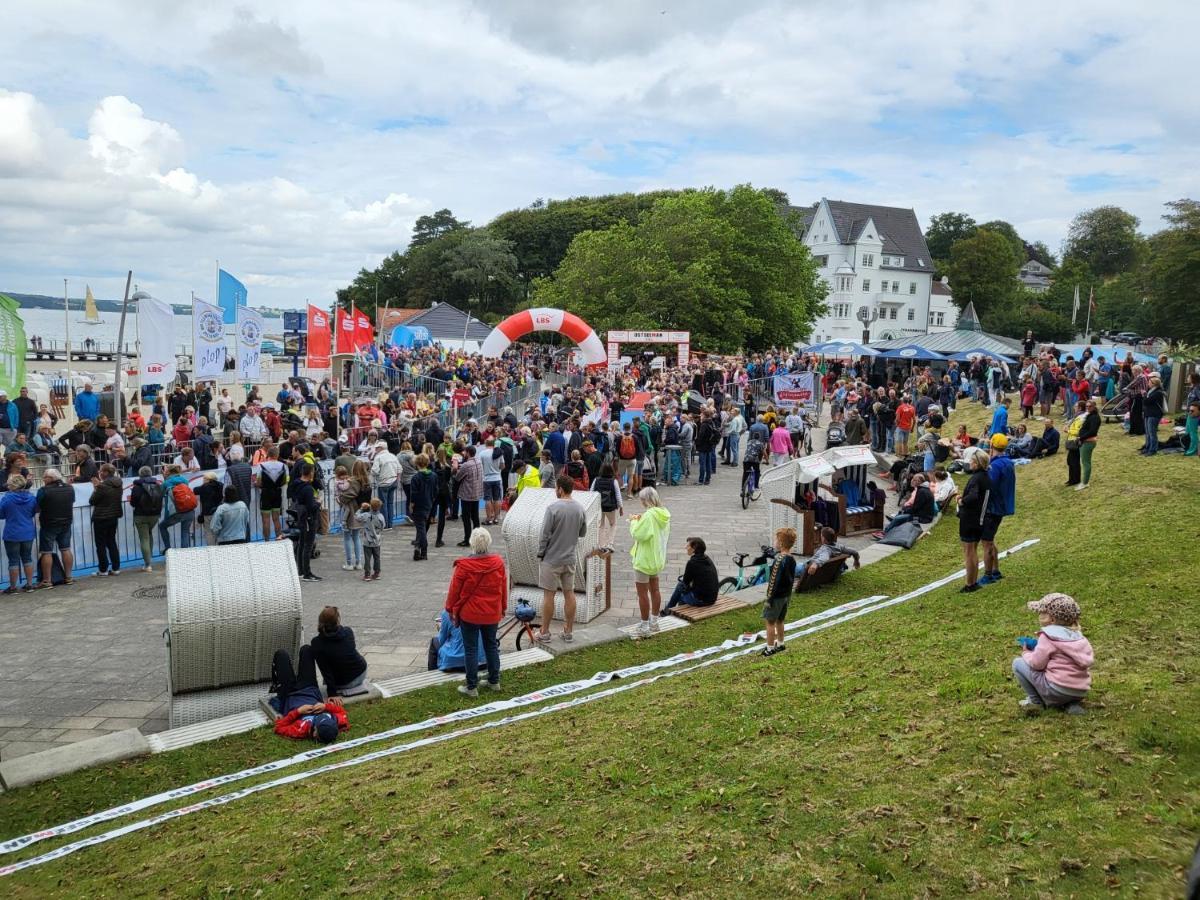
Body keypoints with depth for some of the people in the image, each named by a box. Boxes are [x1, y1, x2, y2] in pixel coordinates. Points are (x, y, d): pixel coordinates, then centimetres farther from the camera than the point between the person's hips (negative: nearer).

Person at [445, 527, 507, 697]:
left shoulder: (464, 565, -17)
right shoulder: (498, 562, -6)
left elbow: (454, 590, -9)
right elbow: (504, 588, 5)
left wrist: (450, 609, 7)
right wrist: (502, 607, 19)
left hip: (469, 614, -4)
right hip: (492, 613, 4)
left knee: (470, 649, 5)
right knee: (491, 646, 18)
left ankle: (471, 687, 10)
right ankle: (494, 681, 27)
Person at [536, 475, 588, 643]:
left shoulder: (553, 508, -18)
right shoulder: (579, 509, 0)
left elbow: (545, 534, -15)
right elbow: (583, 532, 11)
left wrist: (540, 554, -3)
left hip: (551, 559, -5)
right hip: (570, 559, 5)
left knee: (548, 595, 4)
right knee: (569, 593, 11)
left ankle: (544, 633, 13)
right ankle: (568, 632, 19)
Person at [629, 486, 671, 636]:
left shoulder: (649, 516, -24)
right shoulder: (664, 514, 2)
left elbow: (638, 534, -23)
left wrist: (634, 522, -6)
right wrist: (641, 521, 5)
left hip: (644, 560, -9)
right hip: (657, 558, 9)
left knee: (642, 593, 1)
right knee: (654, 590, 20)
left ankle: (644, 626, 7)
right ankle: (654, 622, 31)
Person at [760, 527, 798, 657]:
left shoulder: (779, 560, -23)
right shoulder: (792, 559, 3)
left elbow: (774, 581, -22)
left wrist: (769, 599, -16)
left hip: (777, 596, -8)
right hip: (787, 595, 8)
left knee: (770, 622, 2)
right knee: (779, 621, 20)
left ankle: (770, 648, 7)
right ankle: (780, 644, 30)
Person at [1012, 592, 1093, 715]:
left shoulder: (1048, 636, -9)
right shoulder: (1075, 634, 14)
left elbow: (1036, 663, -10)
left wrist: (1026, 654, 11)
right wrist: (1037, 646, 19)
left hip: (1059, 690, -7)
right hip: (1081, 691, 7)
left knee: (1018, 663, 2)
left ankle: (1035, 701, 5)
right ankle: (1071, 703, 12)